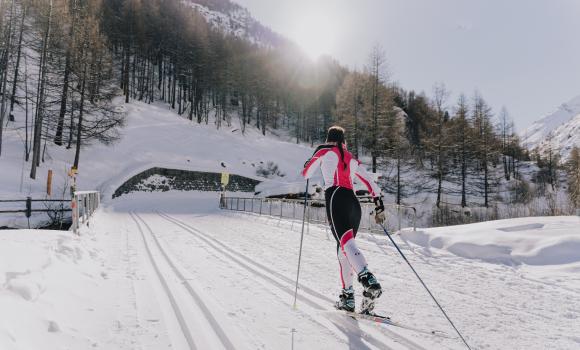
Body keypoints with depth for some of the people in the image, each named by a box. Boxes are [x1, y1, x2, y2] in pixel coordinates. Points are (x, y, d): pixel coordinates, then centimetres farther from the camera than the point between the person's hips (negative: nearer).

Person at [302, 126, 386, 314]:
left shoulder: (324, 150, 13)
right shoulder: (351, 158, 26)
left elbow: (306, 173, 19)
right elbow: (371, 183, 21)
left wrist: (312, 162, 39)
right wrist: (379, 207, 23)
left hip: (336, 197, -6)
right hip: (354, 202, 6)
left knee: (346, 242, -21)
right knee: (343, 248, 12)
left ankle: (369, 282, -41)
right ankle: (347, 297, 10)